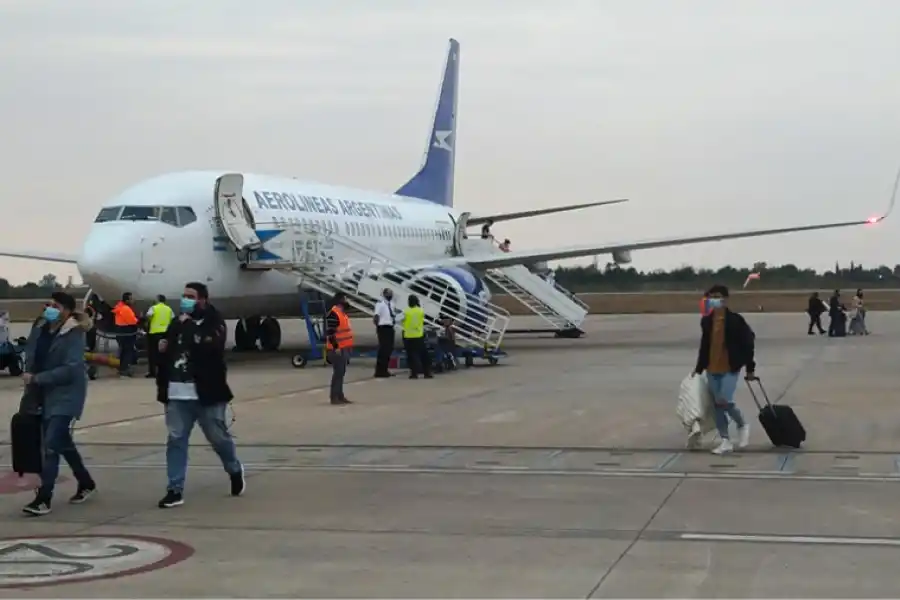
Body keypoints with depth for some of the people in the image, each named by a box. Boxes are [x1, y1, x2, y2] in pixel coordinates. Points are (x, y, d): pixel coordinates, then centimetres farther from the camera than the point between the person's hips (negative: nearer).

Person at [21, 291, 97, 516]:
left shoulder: (74, 335, -15)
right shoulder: (41, 327, 5)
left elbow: (70, 369, -23)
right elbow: (32, 356, 15)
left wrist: (36, 379, -23)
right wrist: (31, 385, 2)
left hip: (65, 396, -7)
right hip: (44, 395, 7)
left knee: (51, 444, -13)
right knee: (62, 442, 17)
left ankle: (44, 498, -11)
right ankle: (86, 483, 34)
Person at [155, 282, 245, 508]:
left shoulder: (214, 322, -6)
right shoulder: (177, 323, 12)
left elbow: (209, 347, -26)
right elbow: (165, 354, 25)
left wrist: (188, 326, -20)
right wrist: (161, 349, 3)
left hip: (206, 393, -5)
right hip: (177, 394, 5)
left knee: (219, 437, 8)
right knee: (176, 440, 1)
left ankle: (235, 472, 35)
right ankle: (175, 490, 5)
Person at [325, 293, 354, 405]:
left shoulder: (342, 313, 17)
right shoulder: (333, 314, -16)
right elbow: (330, 333, -21)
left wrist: (349, 346, 22)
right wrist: (336, 347, -23)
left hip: (344, 348, 10)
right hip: (337, 349, -10)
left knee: (341, 373, 12)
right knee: (338, 373, -10)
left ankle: (340, 396, 17)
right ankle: (334, 397, -8)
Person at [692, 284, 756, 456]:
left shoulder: (735, 320, -10)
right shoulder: (706, 321, 5)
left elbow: (747, 343, -5)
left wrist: (750, 368, -5)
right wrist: (699, 368, 15)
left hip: (731, 369, -5)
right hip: (712, 370, 6)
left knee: (725, 401, -17)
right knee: (717, 405, 6)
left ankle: (742, 425, 12)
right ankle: (725, 441, 14)